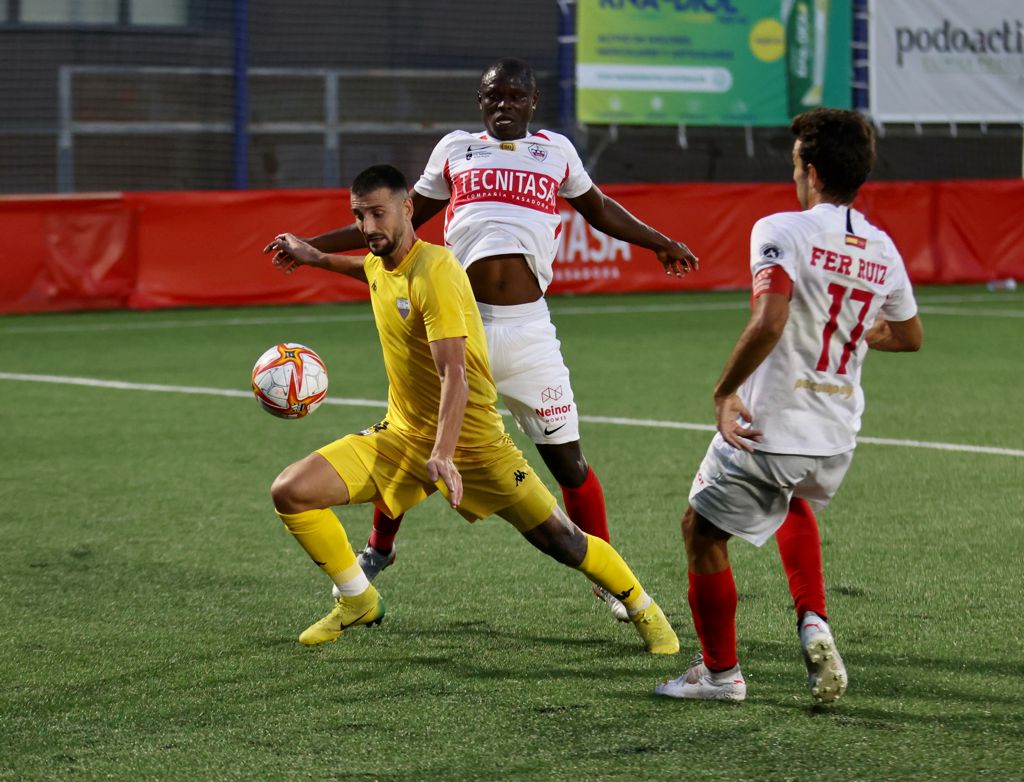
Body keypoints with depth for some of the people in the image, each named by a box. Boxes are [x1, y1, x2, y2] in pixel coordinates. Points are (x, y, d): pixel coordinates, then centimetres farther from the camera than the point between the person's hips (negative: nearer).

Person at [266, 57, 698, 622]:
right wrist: (313, 246, 18)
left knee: (565, 458, -1)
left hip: (528, 327, 0)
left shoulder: (556, 151, 13)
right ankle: (378, 550, 29)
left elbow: (598, 208, 30)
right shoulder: (455, 149, 13)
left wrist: (659, 242, 23)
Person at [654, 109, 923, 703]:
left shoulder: (781, 231, -15)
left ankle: (720, 671, 21)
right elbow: (909, 336, 19)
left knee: (703, 530, 15)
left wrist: (725, 391, -16)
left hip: (768, 429, -6)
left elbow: (769, 324, -29)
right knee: (795, 502, 36)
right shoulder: (883, 251, 4)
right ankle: (814, 625, 17)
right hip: (837, 438, 6)